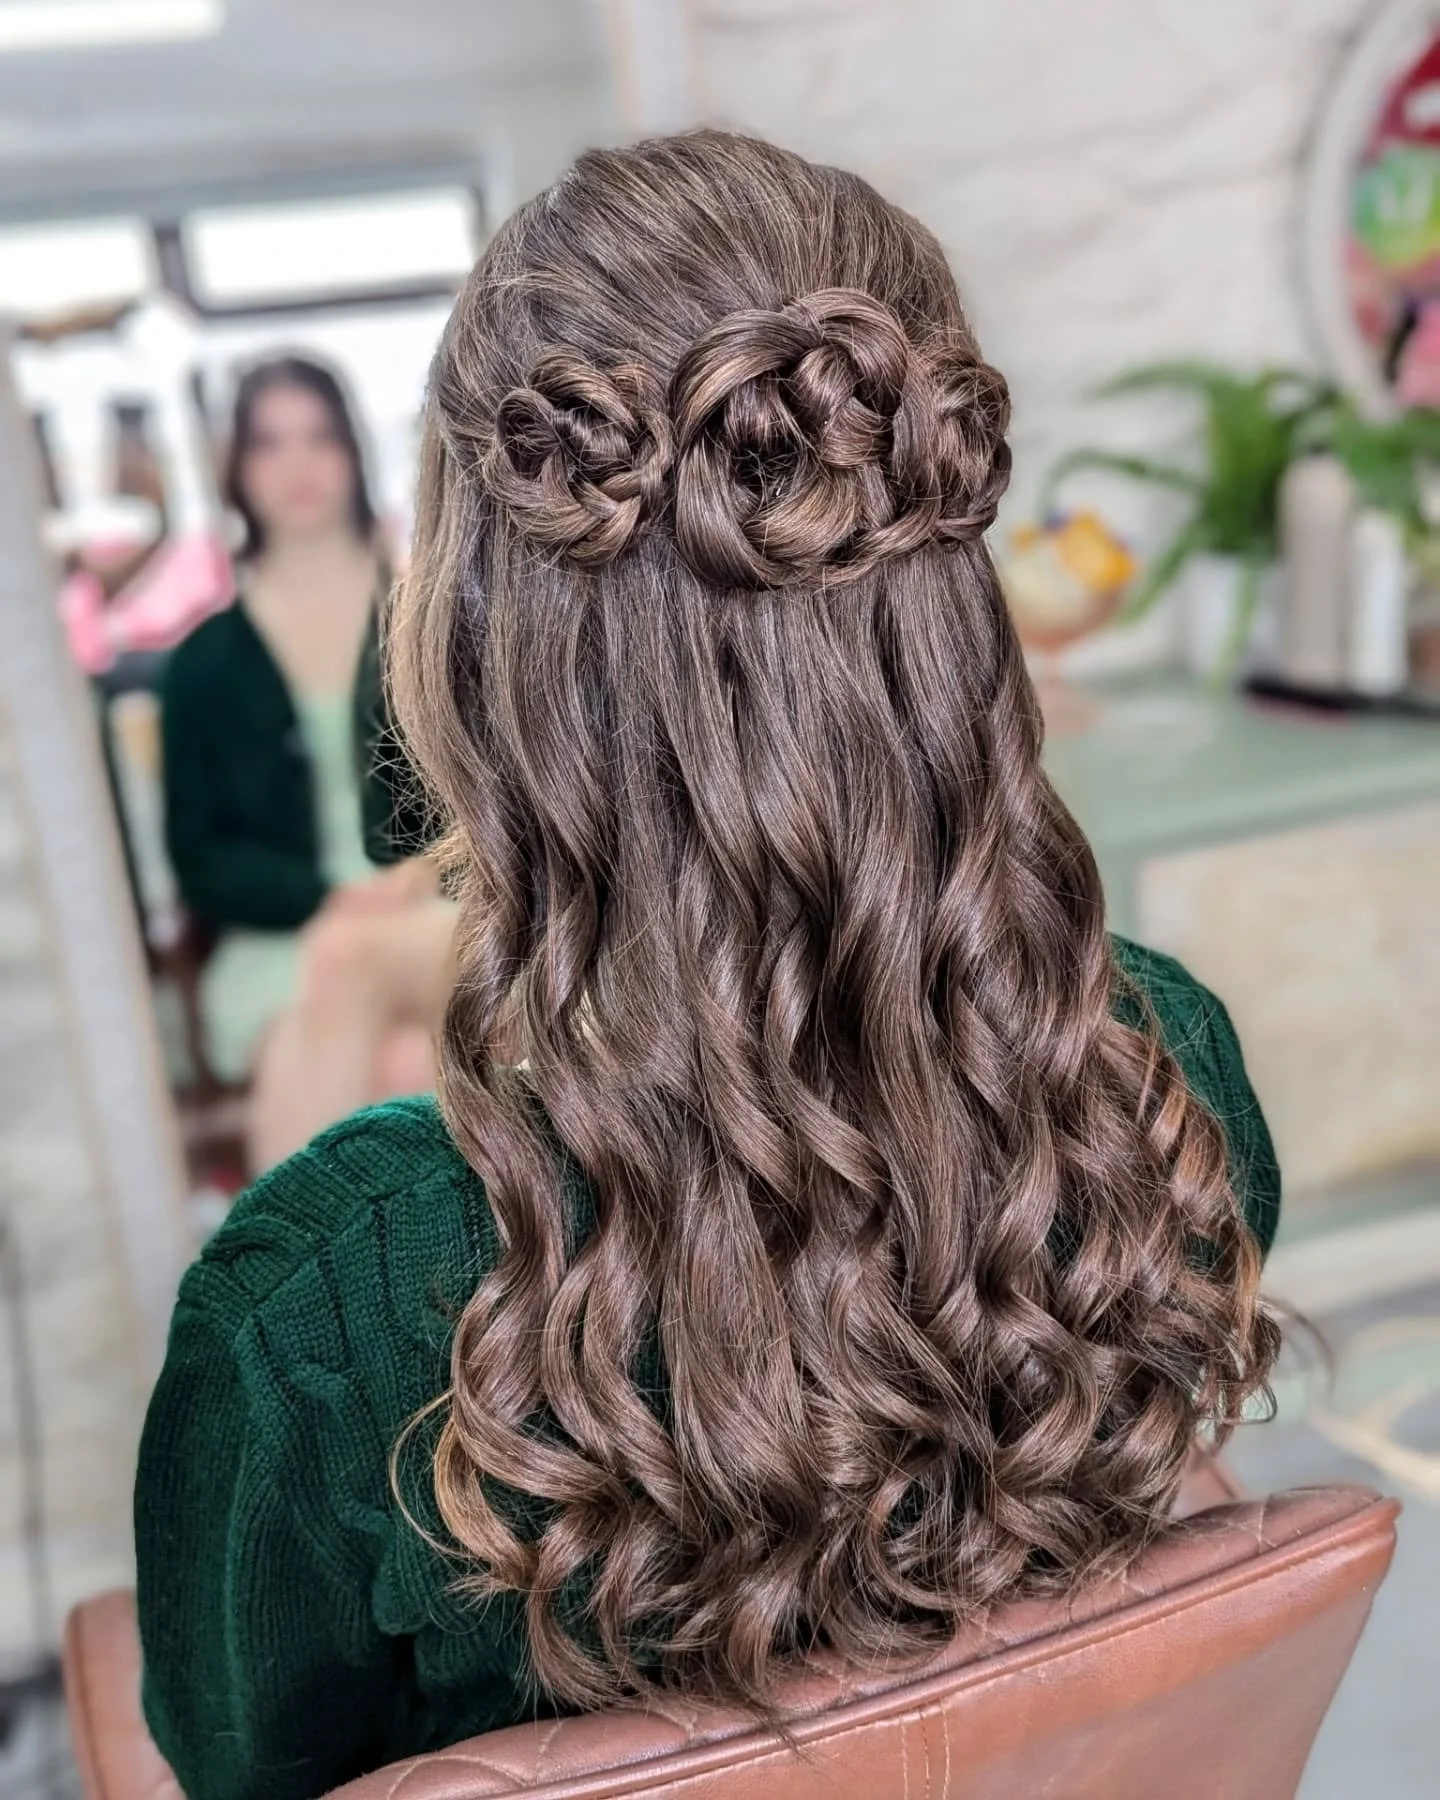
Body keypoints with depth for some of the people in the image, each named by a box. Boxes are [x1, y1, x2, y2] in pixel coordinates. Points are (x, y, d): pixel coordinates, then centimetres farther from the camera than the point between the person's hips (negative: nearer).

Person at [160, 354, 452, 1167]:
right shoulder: (208, 659, 9)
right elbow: (203, 859, 6)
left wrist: (428, 870, -13)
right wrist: (331, 899, -13)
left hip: (442, 915, 0)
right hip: (282, 936, 0)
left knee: (380, 1017, -38)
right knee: (395, 1076, -34)